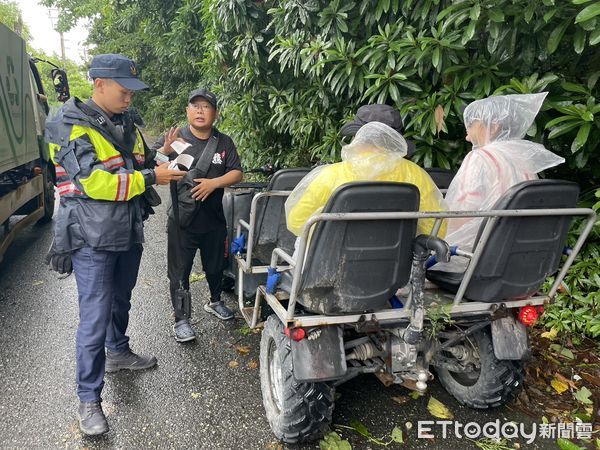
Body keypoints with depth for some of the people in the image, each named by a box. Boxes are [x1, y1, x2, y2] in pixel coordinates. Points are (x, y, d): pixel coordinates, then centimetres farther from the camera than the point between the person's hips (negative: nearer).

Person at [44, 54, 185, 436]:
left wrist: (162, 158, 1)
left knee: (120, 301, 23)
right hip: (93, 239, -7)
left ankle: (118, 352, 46)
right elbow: (94, 182, -25)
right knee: (95, 318, -4)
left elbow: (138, 164, 21)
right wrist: (150, 178, -23)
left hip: (128, 232, 8)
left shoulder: (126, 123, 10)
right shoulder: (71, 127, -14)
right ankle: (89, 399, 9)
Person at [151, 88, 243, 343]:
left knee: (215, 266, 21)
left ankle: (215, 302, 45)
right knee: (180, 272, 4)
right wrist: (164, 151, -32)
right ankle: (181, 319, 18)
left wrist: (214, 183, -19)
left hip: (214, 219, 3)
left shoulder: (224, 143, 3)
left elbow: (237, 174, -2)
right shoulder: (175, 138, -5)